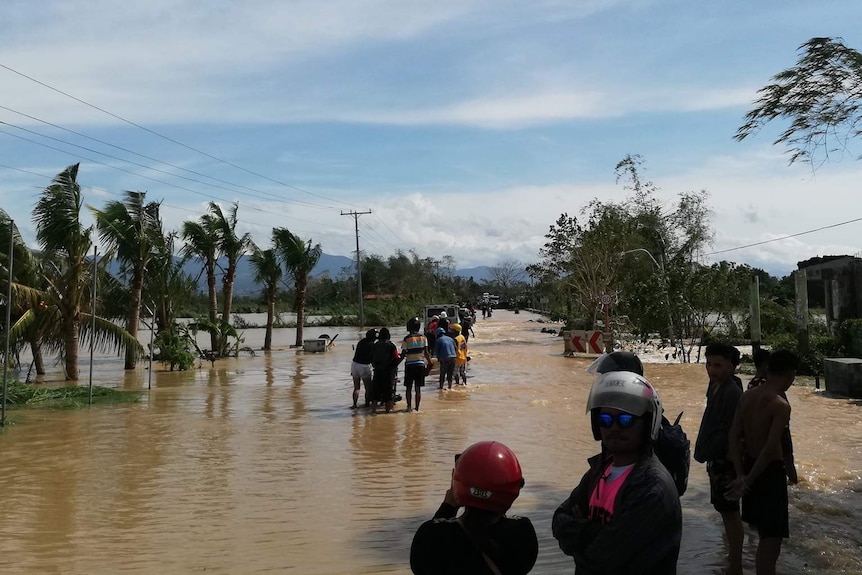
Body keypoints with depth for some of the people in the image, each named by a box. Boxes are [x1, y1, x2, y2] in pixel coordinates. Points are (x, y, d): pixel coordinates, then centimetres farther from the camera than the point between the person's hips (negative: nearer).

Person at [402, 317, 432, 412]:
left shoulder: (407, 339, -8)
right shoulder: (423, 338, 0)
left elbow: (403, 353, -7)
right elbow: (426, 353, -1)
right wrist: (430, 362, 10)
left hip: (409, 364, -2)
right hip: (420, 364, 2)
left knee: (409, 388, 8)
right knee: (418, 388, 7)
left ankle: (409, 406, 6)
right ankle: (417, 407, 8)